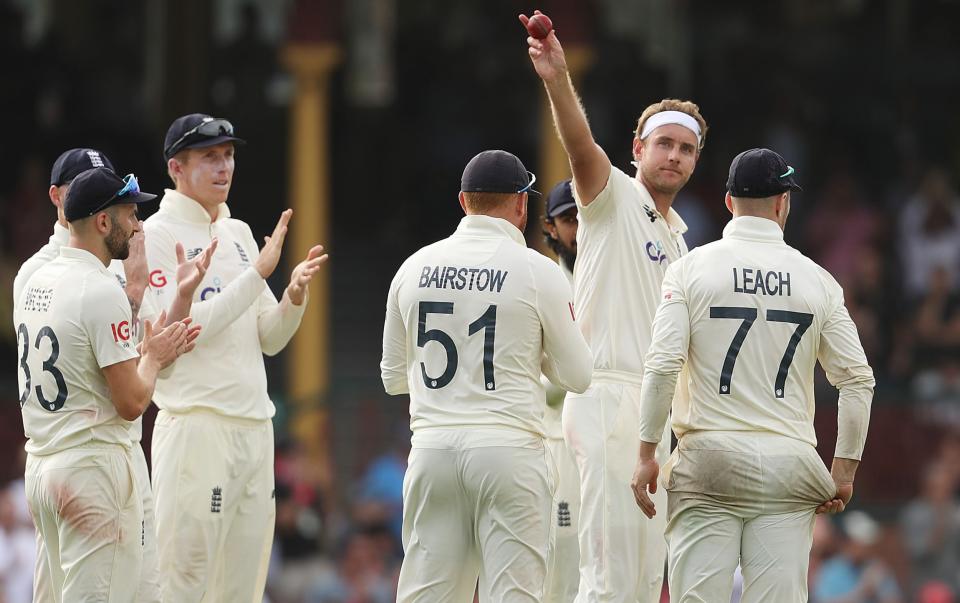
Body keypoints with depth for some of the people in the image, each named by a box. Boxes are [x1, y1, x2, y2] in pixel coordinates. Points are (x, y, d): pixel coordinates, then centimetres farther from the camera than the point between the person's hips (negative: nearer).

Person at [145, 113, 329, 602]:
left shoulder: (239, 233, 17)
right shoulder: (156, 236, -6)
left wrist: (295, 294, -4)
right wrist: (258, 273, -17)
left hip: (255, 428, 8)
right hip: (197, 427, -8)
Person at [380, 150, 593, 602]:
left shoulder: (416, 267, 7)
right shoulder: (538, 272, -4)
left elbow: (393, 378, 16)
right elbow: (577, 376, 3)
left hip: (432, 449, 4)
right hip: (509, 450, -4)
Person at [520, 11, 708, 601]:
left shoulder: (676, 236, 20)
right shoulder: (613, 197, -2)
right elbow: (581, 146, -23)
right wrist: (558, 81, -41)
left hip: (653, 410, 8)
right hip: (607, 397, -8)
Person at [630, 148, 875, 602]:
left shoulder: (691, 268, 2)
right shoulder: (817, 279, 7)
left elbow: (662, 367, -7)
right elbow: (858, 379, 5)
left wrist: (646, 454, -1)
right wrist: (845, 469, 11)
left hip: (708, 462, -1)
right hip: (789, 465, 1)